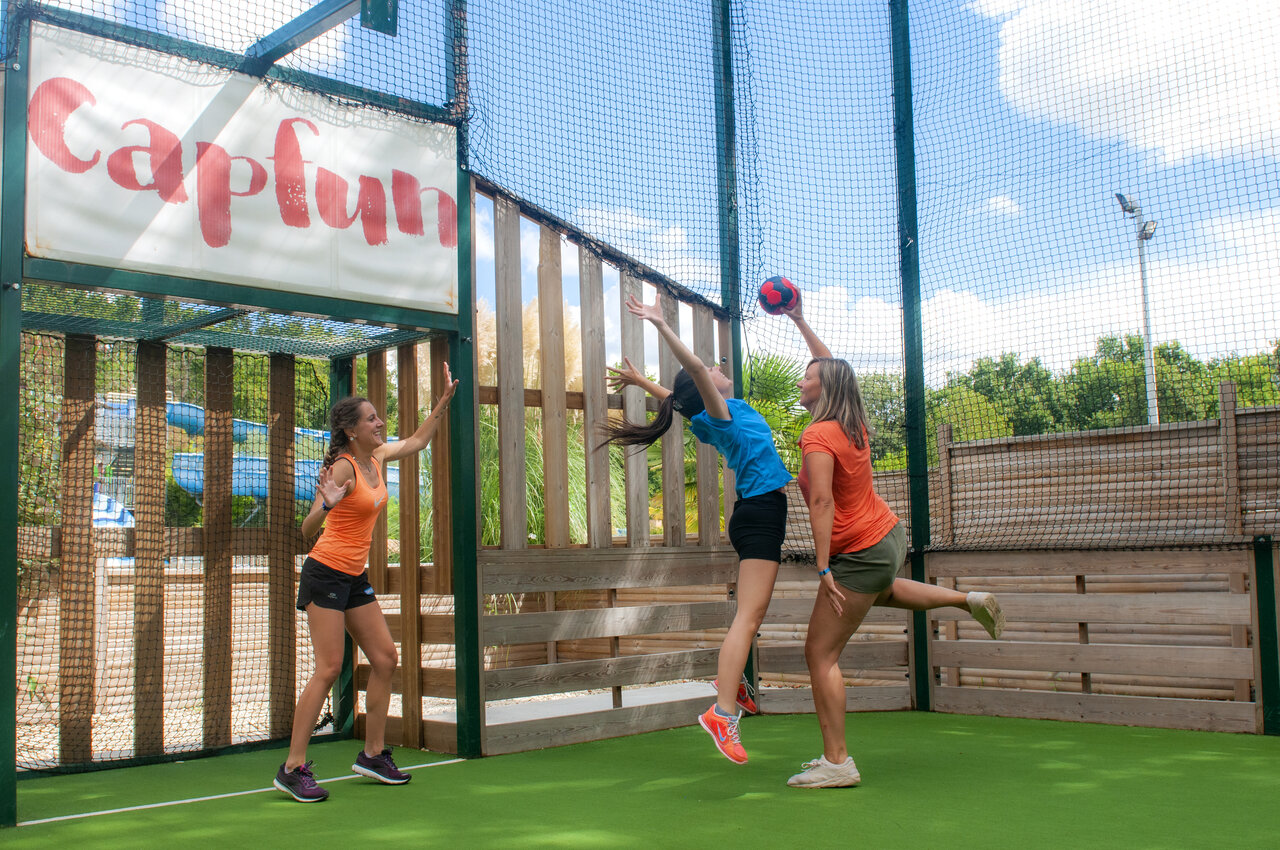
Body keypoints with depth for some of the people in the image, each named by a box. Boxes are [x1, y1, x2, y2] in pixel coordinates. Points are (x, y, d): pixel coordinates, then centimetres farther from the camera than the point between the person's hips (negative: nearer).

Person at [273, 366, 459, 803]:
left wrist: (444, 401, 23)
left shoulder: (377, 458, 6)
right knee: (329, 668, -12)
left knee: (385, 659, 7)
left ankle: (373, 754, 18)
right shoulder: (343, 467, -17)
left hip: (356, 578, 8)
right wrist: (325, 505, -42)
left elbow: (416, 441, 26)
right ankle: (293, 768, -6)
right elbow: (307, 530, -22)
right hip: (326, 573, -8)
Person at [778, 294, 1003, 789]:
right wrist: (800, 322, 24)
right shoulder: (853, 423, 3)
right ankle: (969, 601, 44)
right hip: (889, 535, 9)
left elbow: (823, 502, -29)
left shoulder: (818, 437, -20)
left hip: (861, 554, -9)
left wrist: (823, 568, -32)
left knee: (820, 655, -6)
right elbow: (831, 367, 19)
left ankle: (836, 762, -6)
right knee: (879, 592, 43)